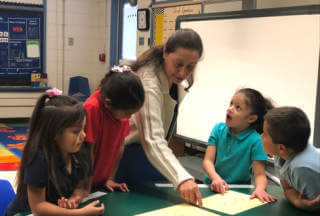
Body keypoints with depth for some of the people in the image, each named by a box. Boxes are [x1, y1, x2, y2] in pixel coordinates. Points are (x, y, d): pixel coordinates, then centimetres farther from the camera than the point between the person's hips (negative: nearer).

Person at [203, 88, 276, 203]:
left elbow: (260, 174, -10)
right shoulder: (218, 129, -1)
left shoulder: (255, 140, -11)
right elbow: (208, 160, -6)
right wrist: (215, 178, -25)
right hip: (213, 186, 1)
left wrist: (260, 188, -32)